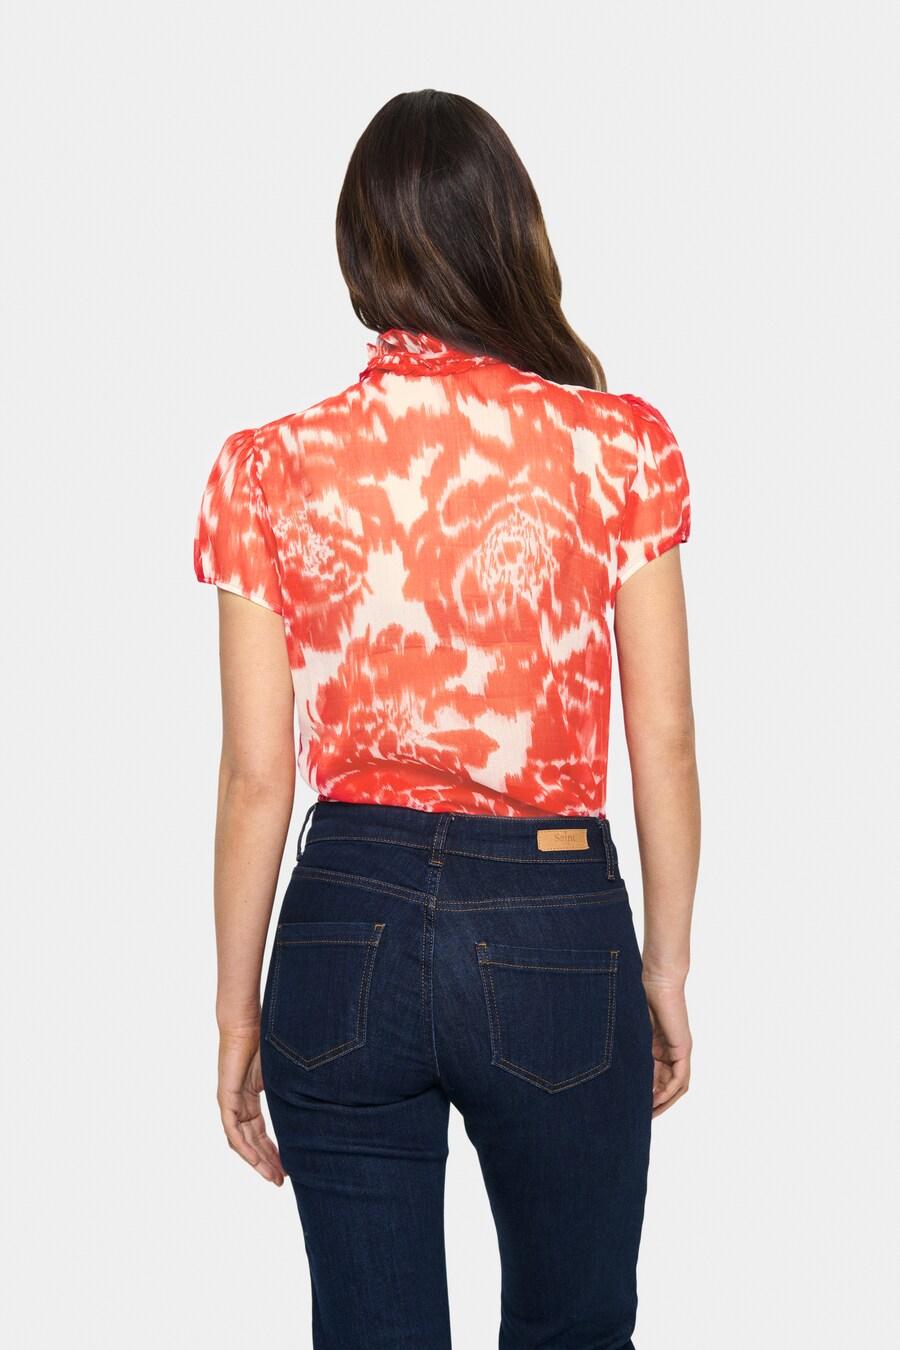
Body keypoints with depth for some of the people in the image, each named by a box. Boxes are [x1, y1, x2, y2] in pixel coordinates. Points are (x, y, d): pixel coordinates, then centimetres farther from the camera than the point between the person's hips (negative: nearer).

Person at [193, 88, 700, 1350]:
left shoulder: (267, 471, -4)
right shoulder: (621, 447, -6)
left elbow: (256, 778, -2)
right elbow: (663, 745, -3)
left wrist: (238, 1013, 8)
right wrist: (668, 966, 9)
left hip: (345, 928, 1)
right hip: (557, 930, 0)